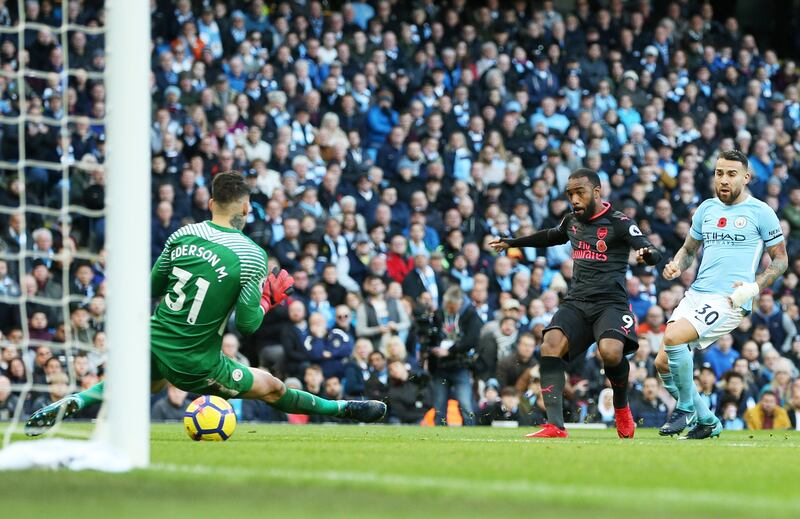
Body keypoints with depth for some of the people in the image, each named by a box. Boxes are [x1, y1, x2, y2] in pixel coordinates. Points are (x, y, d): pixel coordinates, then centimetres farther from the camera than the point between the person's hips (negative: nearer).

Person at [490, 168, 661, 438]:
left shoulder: (619, 223, -4)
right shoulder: (572, 221, 15)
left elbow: (654, 253, -15)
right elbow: (551, 236, 39)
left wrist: (648, 254, -40)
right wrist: (511, 242, 48)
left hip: (610, 302, -5)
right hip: (576, 302, 5)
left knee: (610, 351, -32)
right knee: (551, 345, -23)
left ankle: (621, 407, 2)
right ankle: (555, 426, -28)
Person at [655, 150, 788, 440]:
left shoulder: (760, 212, -1)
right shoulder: (707, 209, 15)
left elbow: (780, 260, 3)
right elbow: (689, 249, 26)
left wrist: (754, 288, -11)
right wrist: (676, 266, 3)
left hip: (729, 301, -7)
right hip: (696, 294, 7)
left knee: (672, 338, -27)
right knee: (662, 363, -1)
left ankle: (686, 408, -7)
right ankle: (707, 421, 16)